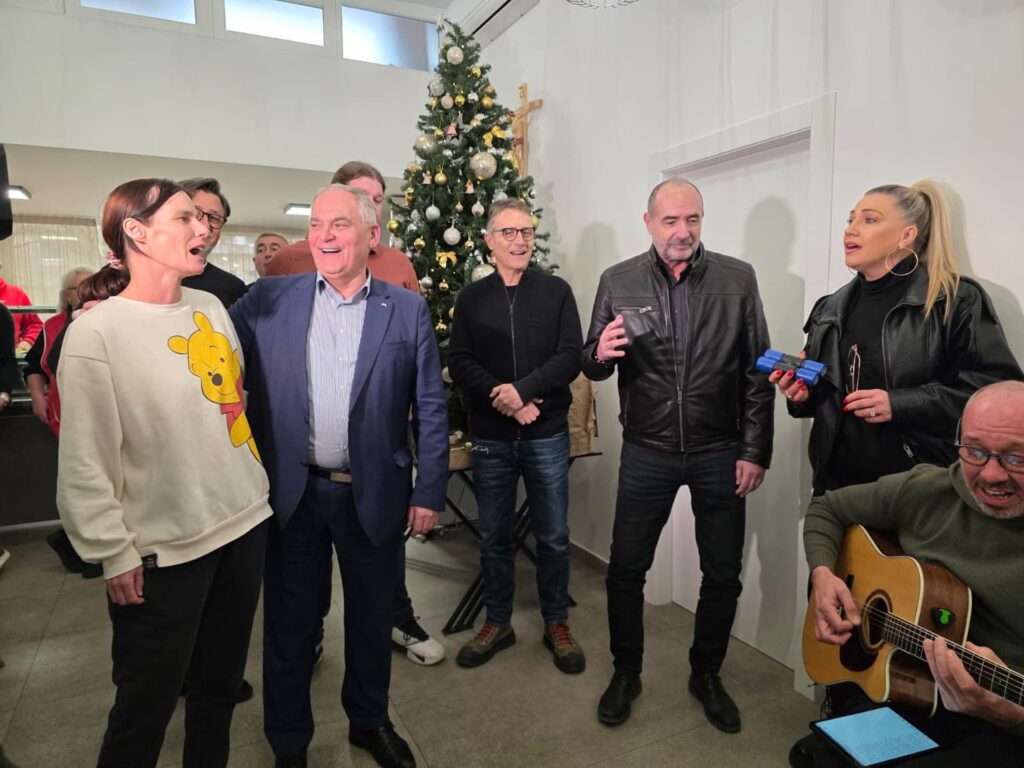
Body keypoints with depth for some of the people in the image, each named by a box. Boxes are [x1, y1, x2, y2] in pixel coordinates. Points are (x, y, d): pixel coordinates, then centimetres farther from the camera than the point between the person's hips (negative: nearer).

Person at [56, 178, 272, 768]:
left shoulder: (212, 307, 4)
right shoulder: (96, 333, -14)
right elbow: (84, 466, -12)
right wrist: (116, 554, -11)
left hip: (248, 523, 6)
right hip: (164, 552, -5)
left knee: (221, 683, 20)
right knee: (146, 707, 12)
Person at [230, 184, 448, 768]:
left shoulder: (408, 309, -1)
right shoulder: (269, 300, 1)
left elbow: (430, 408, -2)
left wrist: (430, 492, -4)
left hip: (375, 496, 0)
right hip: (292, 495, 1)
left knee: (373, 620, 18)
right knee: (290, 625, 15)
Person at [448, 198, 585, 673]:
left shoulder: (557, 291, 2)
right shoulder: (471, 298, 6)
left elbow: (570, 357, -6)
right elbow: (458, 362, -1)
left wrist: (523, 390, -18)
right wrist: (500, 397, -16)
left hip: (547, 434, -1)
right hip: (490, 437, 1)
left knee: (553, 537, 8)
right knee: (494, 536, 12)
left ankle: (556, 624, 28)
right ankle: (497, 622, 30)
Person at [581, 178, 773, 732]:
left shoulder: (737, 279, -1)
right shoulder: (617, 282, -1)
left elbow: (757, 372, -1)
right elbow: (592, 364, 1)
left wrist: (754, 451, -4)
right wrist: (600, 354, -23)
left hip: (720, 453, 1)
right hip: (647, 452, 0)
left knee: (723, 574, 12)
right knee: (626, 569, 8)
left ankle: (706, 675, 36)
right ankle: (626, 672, 32)